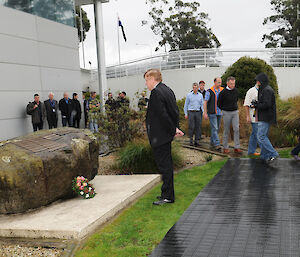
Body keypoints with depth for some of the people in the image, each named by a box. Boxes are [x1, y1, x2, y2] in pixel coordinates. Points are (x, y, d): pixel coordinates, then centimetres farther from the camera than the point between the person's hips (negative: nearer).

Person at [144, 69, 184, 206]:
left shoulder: (156, 92, -18)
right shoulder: (168, 90, 12)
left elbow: (163, 115, -22)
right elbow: (175, 111, 12)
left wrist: (174, 129, -13)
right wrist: (175, 128, 9)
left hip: (159, 136, -10)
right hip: (166, 134, 10)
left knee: (164, 165, -1)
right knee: (167, 164, 17)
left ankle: (168, 196, 8)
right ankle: (167, 193, 28)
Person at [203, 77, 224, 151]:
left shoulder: (222, 90, 7)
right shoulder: (209, 91, -6)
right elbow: (205, 102, -5)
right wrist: (205, 113, -11)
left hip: (219, 113, 5)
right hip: (212, 113, -5)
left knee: (217, 128, 12)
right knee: (214, 128, -10)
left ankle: (212, 142, 27)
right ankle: (217, 144, -11)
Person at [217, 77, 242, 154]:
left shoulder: (236, 91, 3)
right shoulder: (223, 92, -11)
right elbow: (219, 104, 0)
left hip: (235, 112, 4)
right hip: (226, 113, -3)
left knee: (236, 129, -6)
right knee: (226, 131, 3)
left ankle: (237, 147, -3)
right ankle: (225, 148, 14)